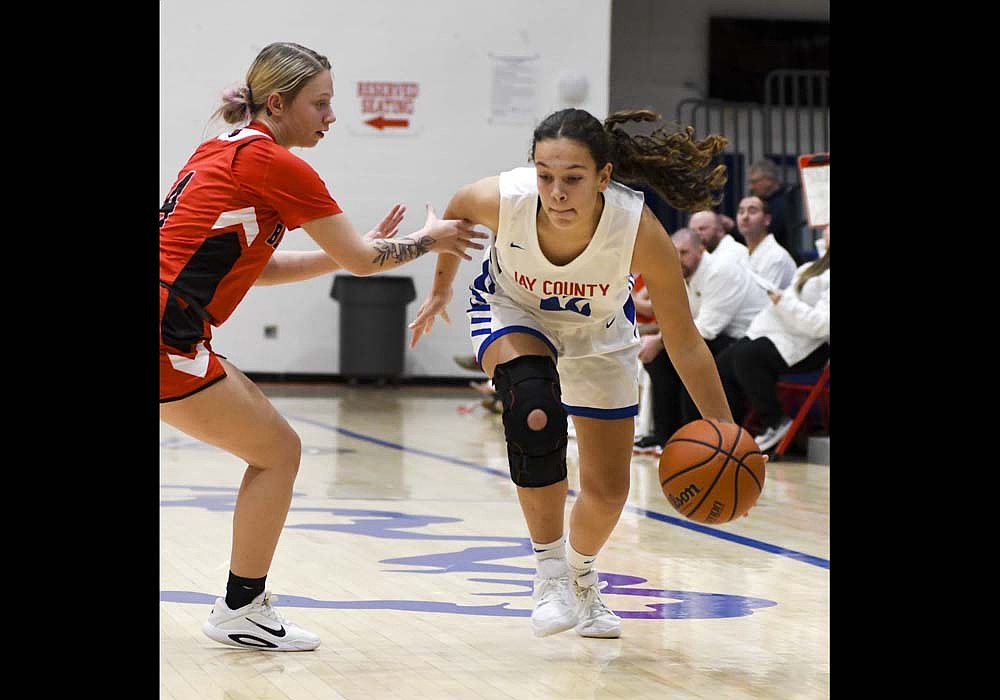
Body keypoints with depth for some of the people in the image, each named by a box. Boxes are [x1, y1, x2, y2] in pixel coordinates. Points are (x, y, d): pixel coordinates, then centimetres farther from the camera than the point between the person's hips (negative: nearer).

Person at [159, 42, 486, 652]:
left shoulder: (223, 150, 18)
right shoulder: (273, 162, -8)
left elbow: (254, 266, 25)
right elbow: (360, 261, -2)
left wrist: (362, 247, 23)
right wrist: (428, 241, 16)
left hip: (167, 337, 9)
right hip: (166, 337, -9)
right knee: (278, 450, 2)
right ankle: (241, 612, 9)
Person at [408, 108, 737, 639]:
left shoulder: (640, 231, -39)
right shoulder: (502, 199, -37)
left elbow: (684, 344, -29)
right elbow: (458, 210, -9)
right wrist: (441, 290, 5)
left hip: (598, 330, 1)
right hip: (511, 311, -1)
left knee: (608, 490, 6)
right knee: (534, 411, -33)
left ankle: (582, 575, 41)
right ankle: (549, 569, -15)